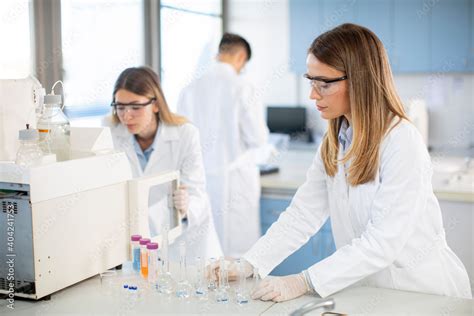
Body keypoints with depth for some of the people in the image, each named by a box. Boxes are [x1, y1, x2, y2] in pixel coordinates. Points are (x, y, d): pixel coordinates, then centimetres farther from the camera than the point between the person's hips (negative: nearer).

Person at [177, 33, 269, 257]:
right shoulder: (242, 89, -11)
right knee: (237, 254, 4)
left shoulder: (190, 90, 0)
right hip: (235, 179, -4)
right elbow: (258, 138, -9)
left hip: (200, 180, 4)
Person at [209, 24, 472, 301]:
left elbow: (384, 241, -23)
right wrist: (249, 265, -11)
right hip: (366, 286, 5)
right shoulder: (334, 143, 5)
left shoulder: (403, 142, -18)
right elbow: (303, 215, 0)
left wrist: (304, 282, -26)